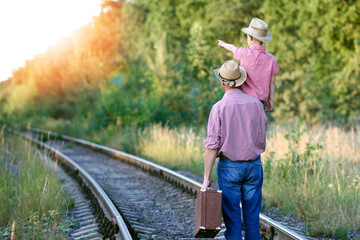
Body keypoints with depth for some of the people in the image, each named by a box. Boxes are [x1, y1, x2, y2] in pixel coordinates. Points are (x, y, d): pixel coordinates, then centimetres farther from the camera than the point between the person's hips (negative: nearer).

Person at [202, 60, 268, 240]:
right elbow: (263, 134, 13)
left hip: (229, 166, -3)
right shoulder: (256, 104, -1)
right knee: (252, 218, 10)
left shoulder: (219, 107, -11)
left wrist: (206, 177, -9)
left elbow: (212, 146, -13)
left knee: (232, 219, 3)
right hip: (254, 164, 3)